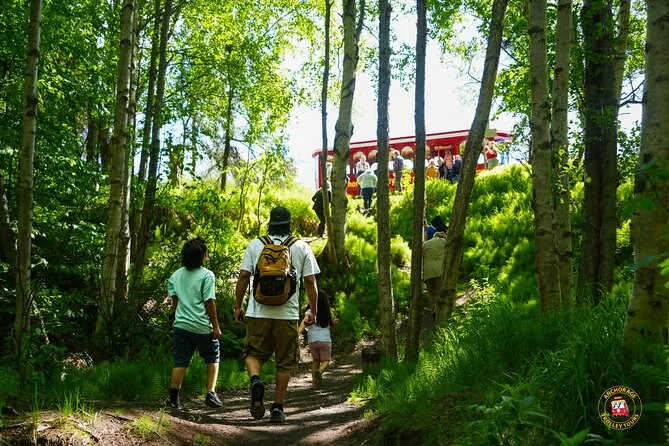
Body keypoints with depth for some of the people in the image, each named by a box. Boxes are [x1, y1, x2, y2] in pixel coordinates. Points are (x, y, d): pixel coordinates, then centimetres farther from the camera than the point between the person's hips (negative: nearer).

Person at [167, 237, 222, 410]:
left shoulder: (176, 275, 8)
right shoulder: (207, 275, -10)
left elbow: (174, 301, 12)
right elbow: (209, 302, -12)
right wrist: (216, 326, -6)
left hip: (181, 325, 4)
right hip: (202, 326, -4)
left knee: (180, 363, 6)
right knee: (213, 358, 14)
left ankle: (173, 400, 3)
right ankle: (211, 394, 6)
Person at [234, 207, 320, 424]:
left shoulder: (255, 245, 7)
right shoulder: (301, 247, 6)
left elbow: (243, 277, 3)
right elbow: (310, 281, 3)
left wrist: (237, 306, 11)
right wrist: (314, 311, 12)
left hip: (258, 312, 1)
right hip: (288, 314, 0)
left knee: (254, 353, 14)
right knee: (285, 362, 9)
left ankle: (255, 380, -15)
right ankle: (278, 407, 9)